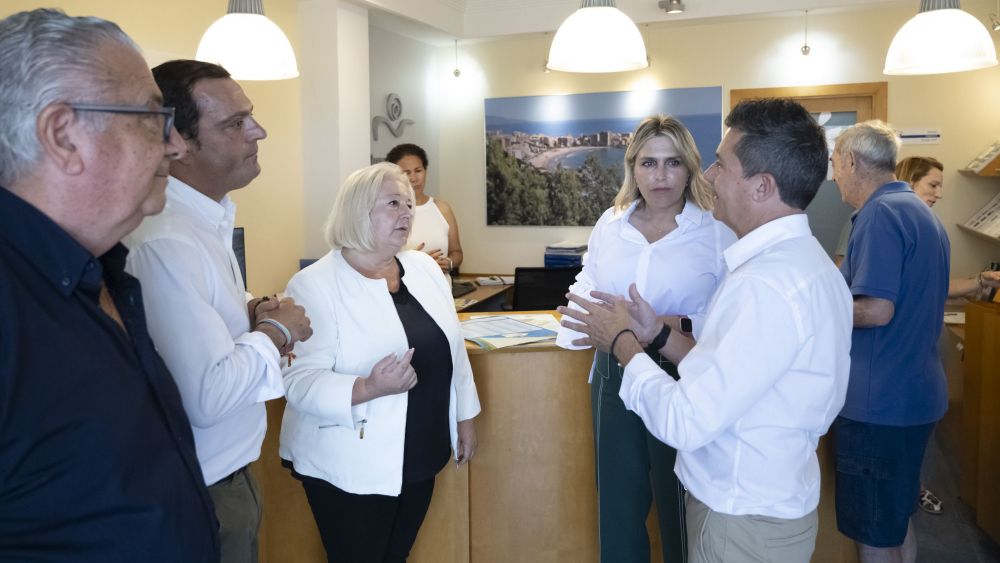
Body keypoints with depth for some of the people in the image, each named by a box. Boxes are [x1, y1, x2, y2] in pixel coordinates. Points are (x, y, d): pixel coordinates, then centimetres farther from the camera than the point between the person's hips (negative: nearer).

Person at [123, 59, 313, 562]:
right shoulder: (167, 242, -28)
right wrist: (275, 332, -17)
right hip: (203, 496, -9)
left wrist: (251, 317, -1)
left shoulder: (208, 219, 4)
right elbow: (208, 396, -33)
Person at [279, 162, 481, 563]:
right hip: (351, 467, -5)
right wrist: (369, 389, -36)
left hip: (419, 455, 6)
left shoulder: (424, 268, 4)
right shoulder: (315, 284, -15)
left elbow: (451, 347, 11)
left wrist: (465, 415, 13)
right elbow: (300, 381, -21)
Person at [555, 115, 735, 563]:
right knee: (617, 502, 18)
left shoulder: (718, 230, -8)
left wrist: (676, 326, -25)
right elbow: (587, 287, 11)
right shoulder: (610, 223, 6)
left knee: (680, 508, 13)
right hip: (614, 375, 4)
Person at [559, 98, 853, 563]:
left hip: (743, 525, -8)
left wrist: (621, 341, -13)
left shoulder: (767, 283, -28)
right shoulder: (797, 258, 4)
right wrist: (657, 333, -1)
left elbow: (685, 422, -27)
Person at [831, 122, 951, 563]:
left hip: (879, 403, -10)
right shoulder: (920, 211, 13)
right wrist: (840, 287, 19)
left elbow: (876, 310, -24)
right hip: (914, 393, 10)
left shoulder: (881, 215, -17)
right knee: (897, 519, 23)